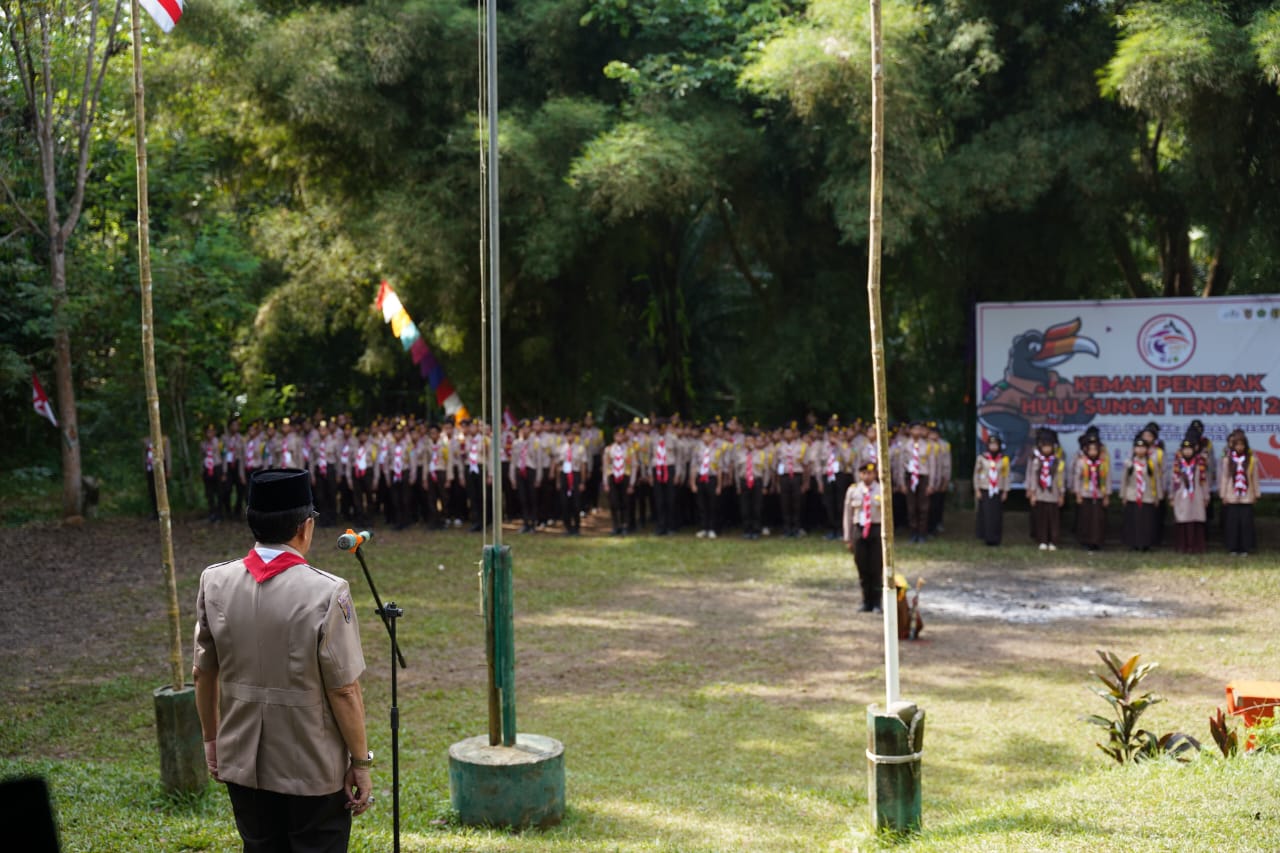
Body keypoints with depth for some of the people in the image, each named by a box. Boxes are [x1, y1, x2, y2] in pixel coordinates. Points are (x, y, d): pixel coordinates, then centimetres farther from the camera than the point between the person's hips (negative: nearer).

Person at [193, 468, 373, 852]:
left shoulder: (214, 582, -6)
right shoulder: (327, 593, -20)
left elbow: (204, 674, 4)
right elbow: (344, 691, -16)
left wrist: (211, 739, 18)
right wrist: (361, 762, -4)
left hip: (242, 763, 4)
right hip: (313, 769, -4)